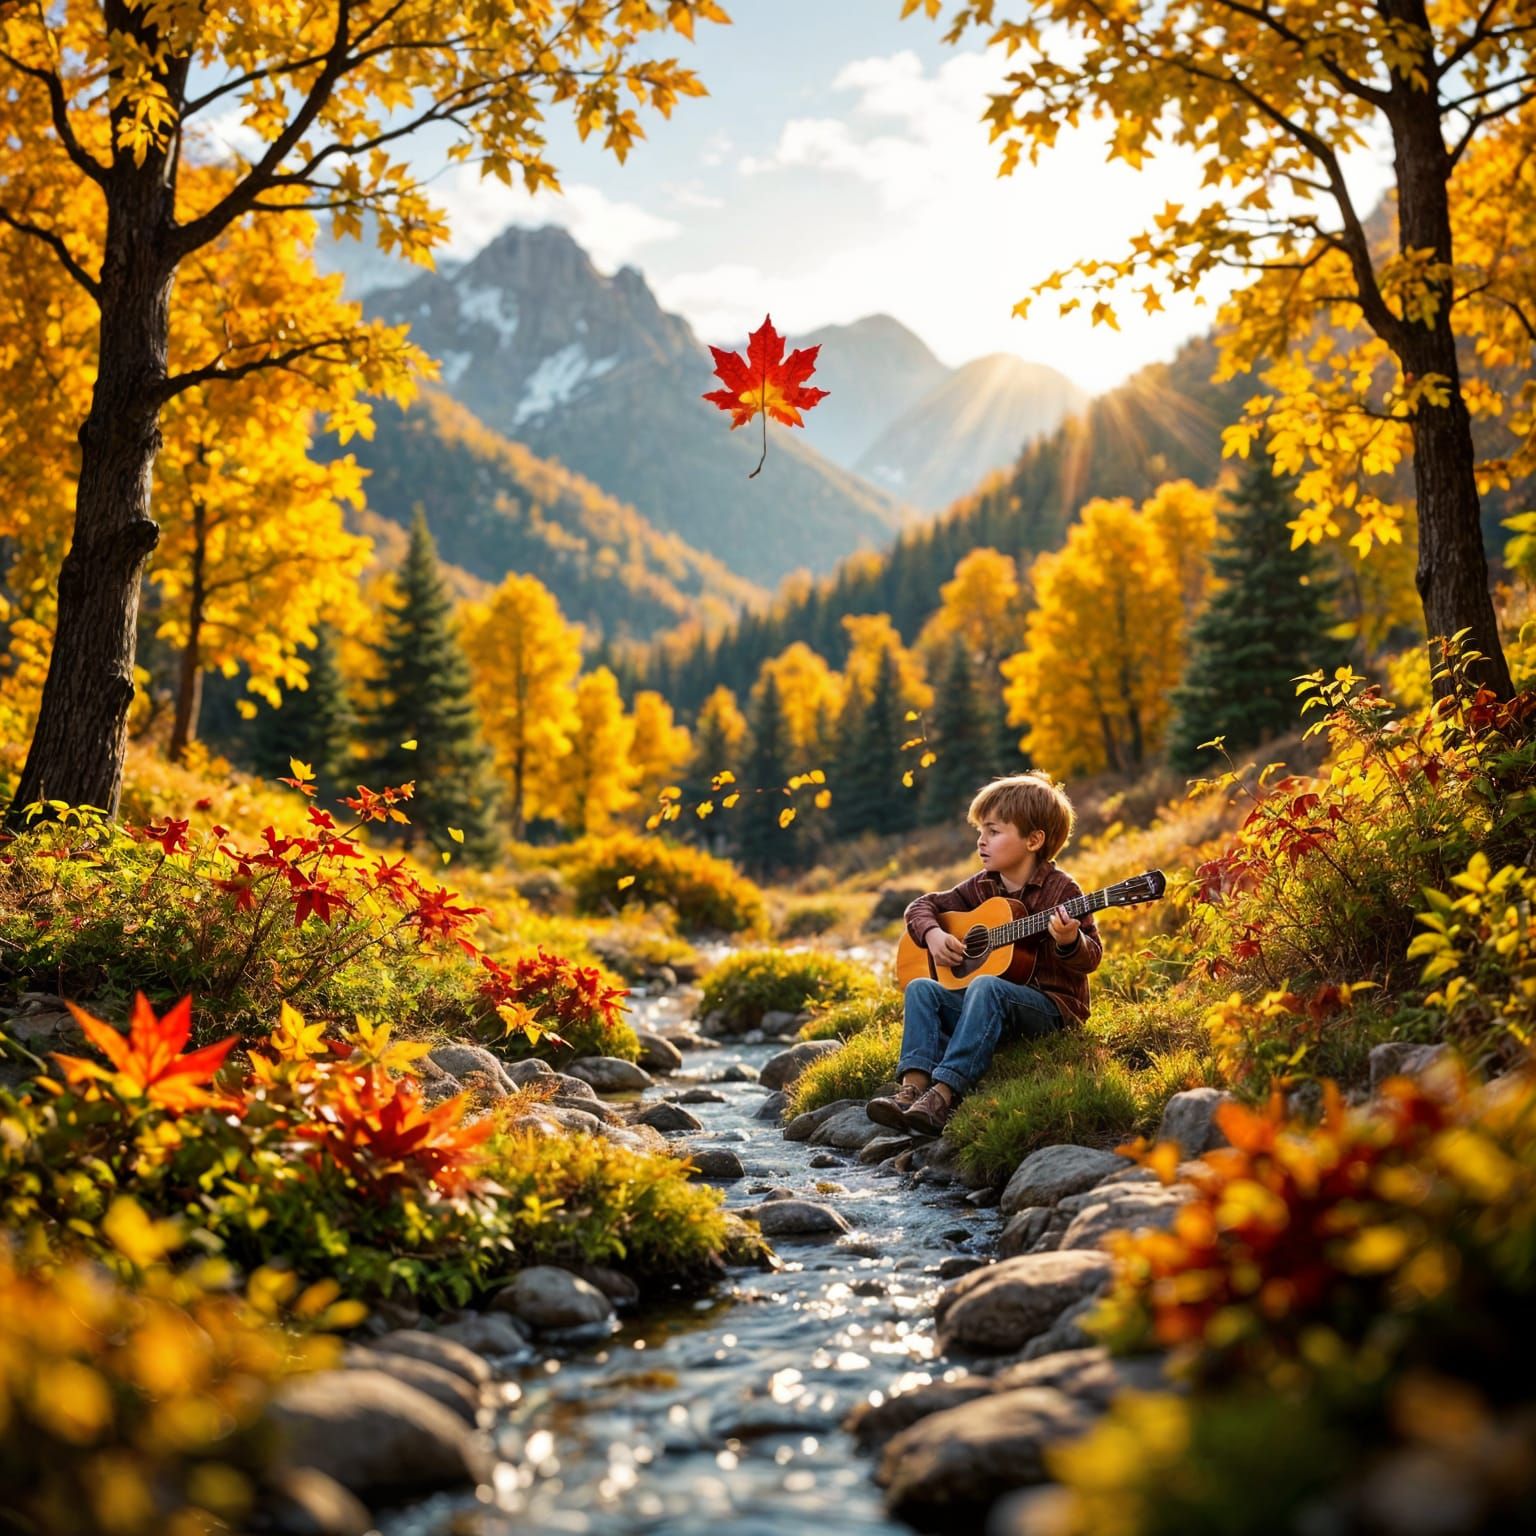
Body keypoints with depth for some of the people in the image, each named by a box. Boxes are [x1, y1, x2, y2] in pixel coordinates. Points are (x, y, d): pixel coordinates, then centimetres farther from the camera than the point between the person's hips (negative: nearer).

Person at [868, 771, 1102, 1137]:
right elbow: (923, 905, 15)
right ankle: (913, 1086, -30)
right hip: (994, 1010, 7)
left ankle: (944, 1093, -42)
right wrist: (932, 933, -6)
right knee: (921, 988, -12)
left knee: (986, 986, -35)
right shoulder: (982, 887, 9)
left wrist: (1069, 941, -33)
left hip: (1051, 1007, -7)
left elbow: (1090, 958, -10)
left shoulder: (1060, 888, -8)